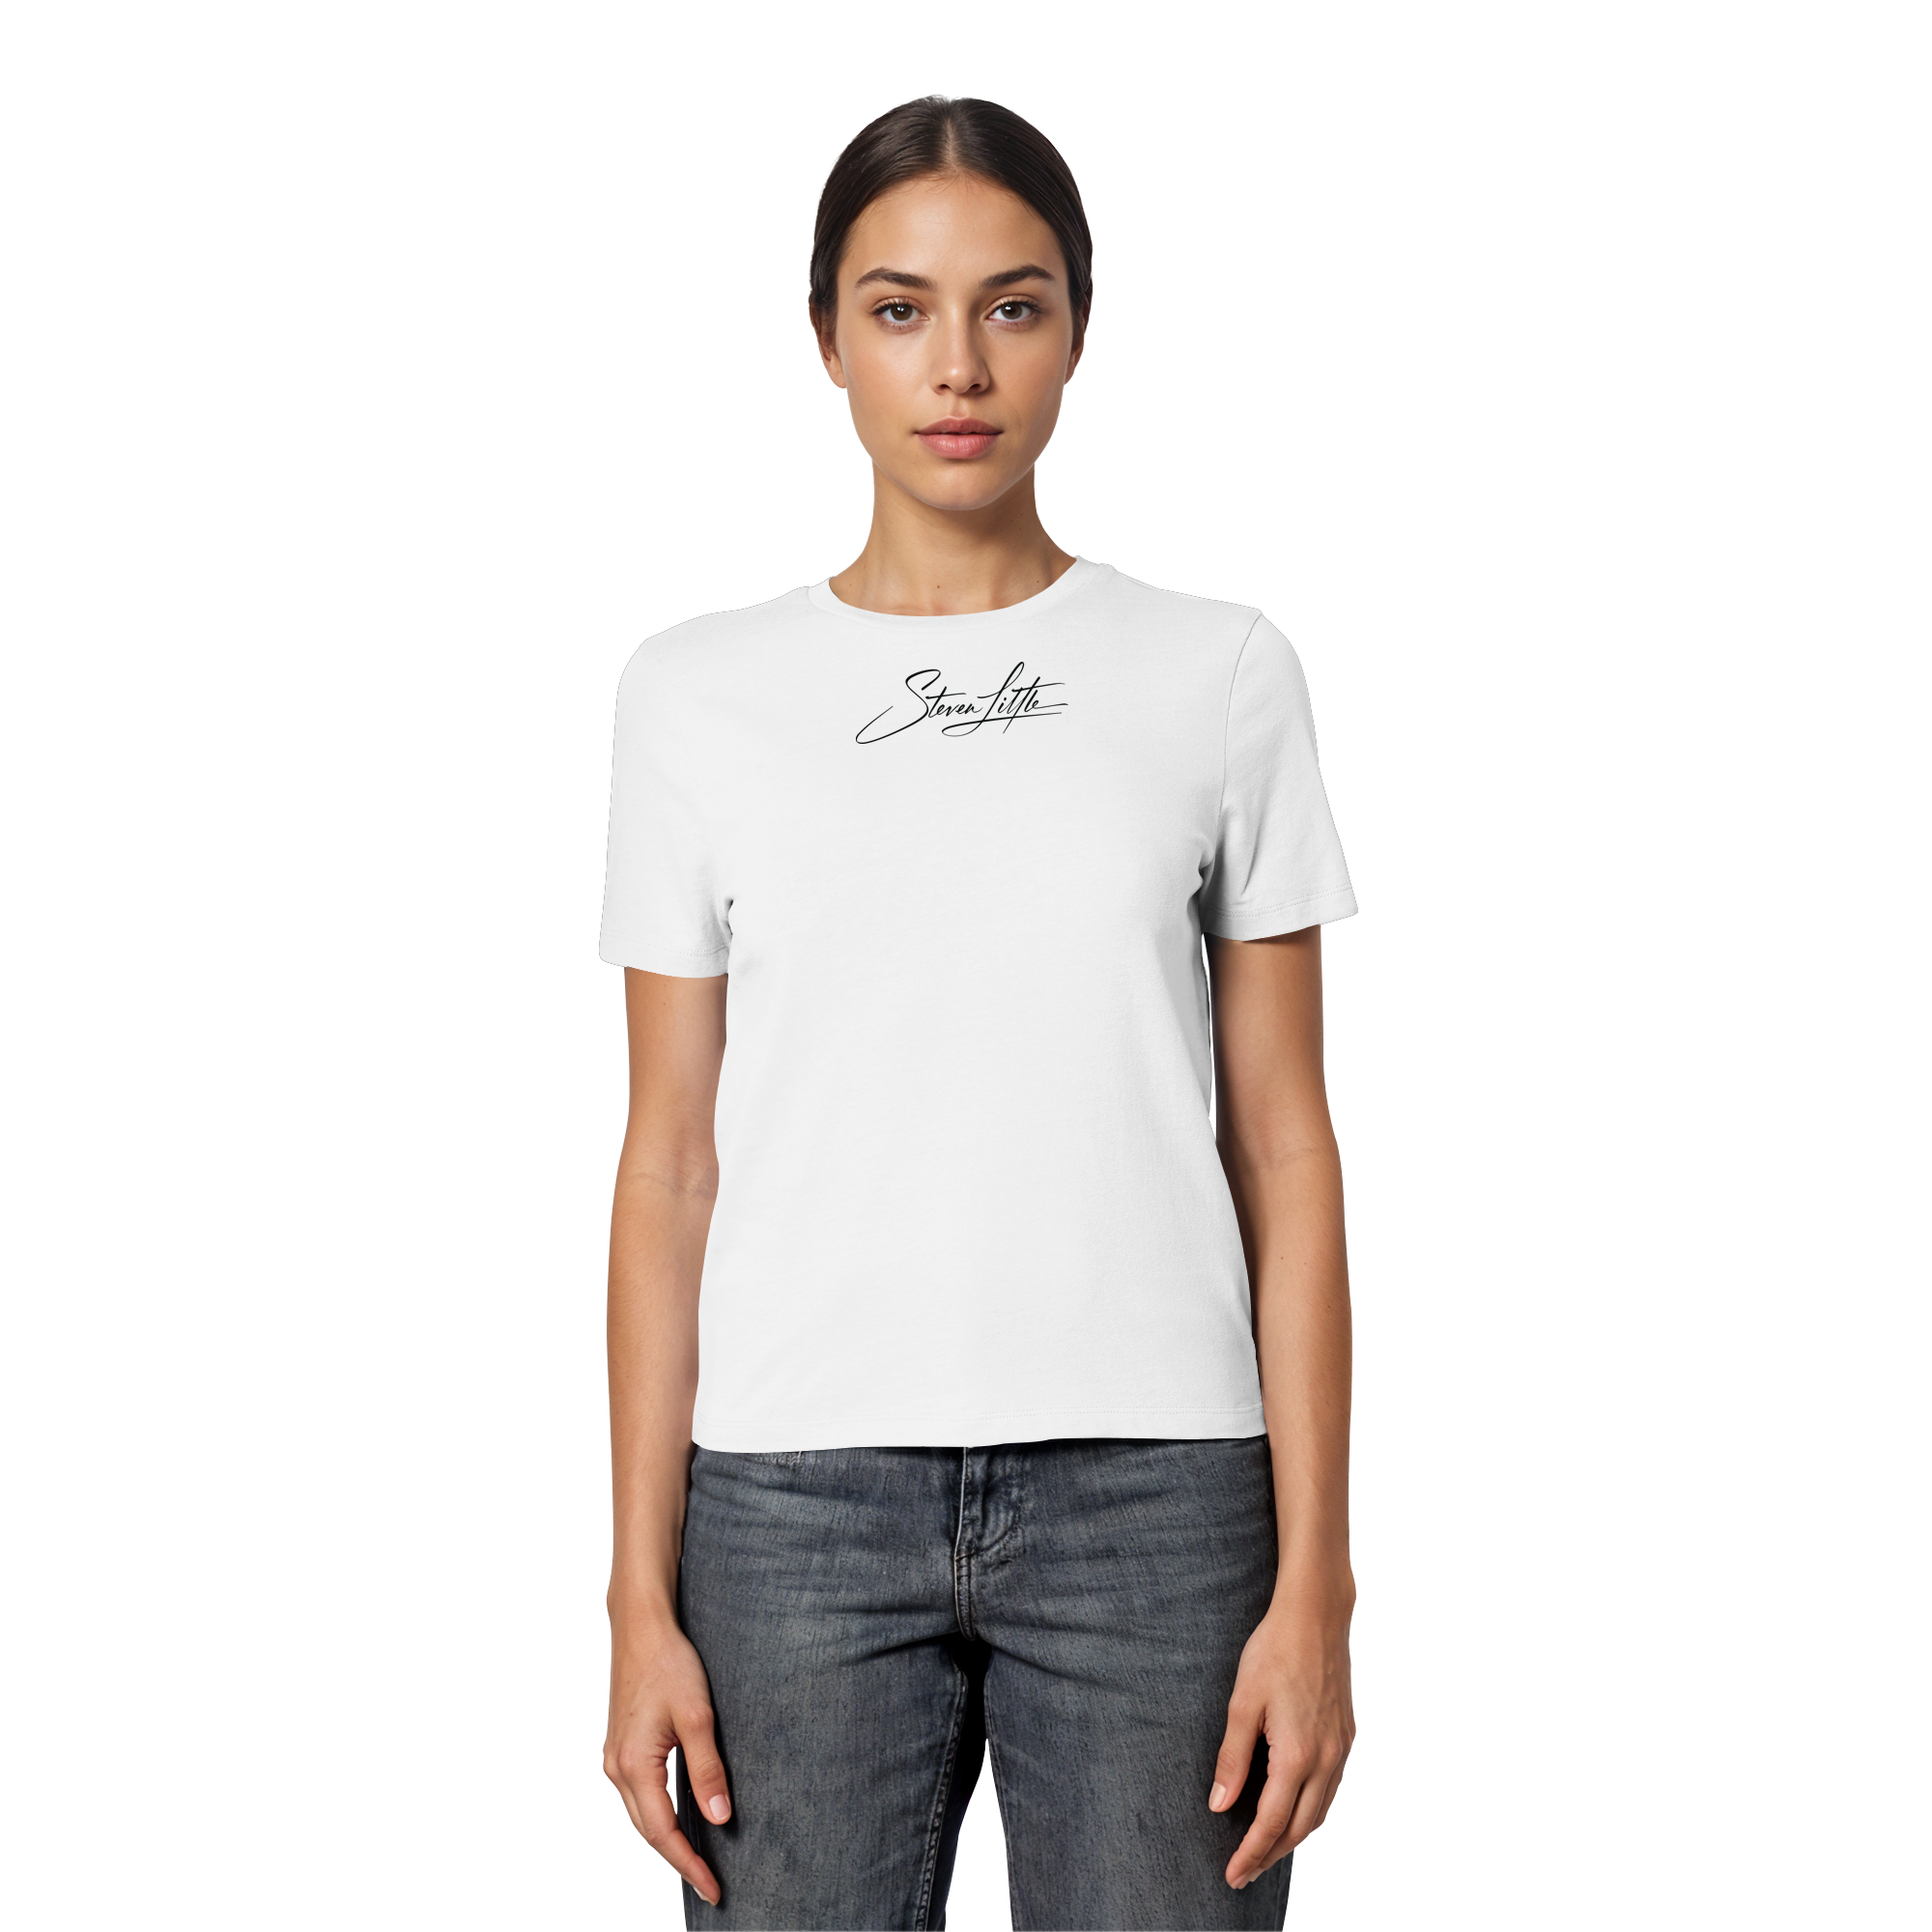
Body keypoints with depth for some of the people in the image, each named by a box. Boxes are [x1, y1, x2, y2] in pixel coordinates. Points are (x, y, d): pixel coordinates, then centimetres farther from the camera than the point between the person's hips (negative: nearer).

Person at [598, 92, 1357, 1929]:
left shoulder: (1219, 673, 6)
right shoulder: (699, 690, 7)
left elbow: (1284, 1150, 4)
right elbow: (671, 1164, 6)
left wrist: (1314, 1582, -2)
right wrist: (641, 1600, 2)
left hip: (1152, 1493, 0)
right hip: (797, 1496, 1)